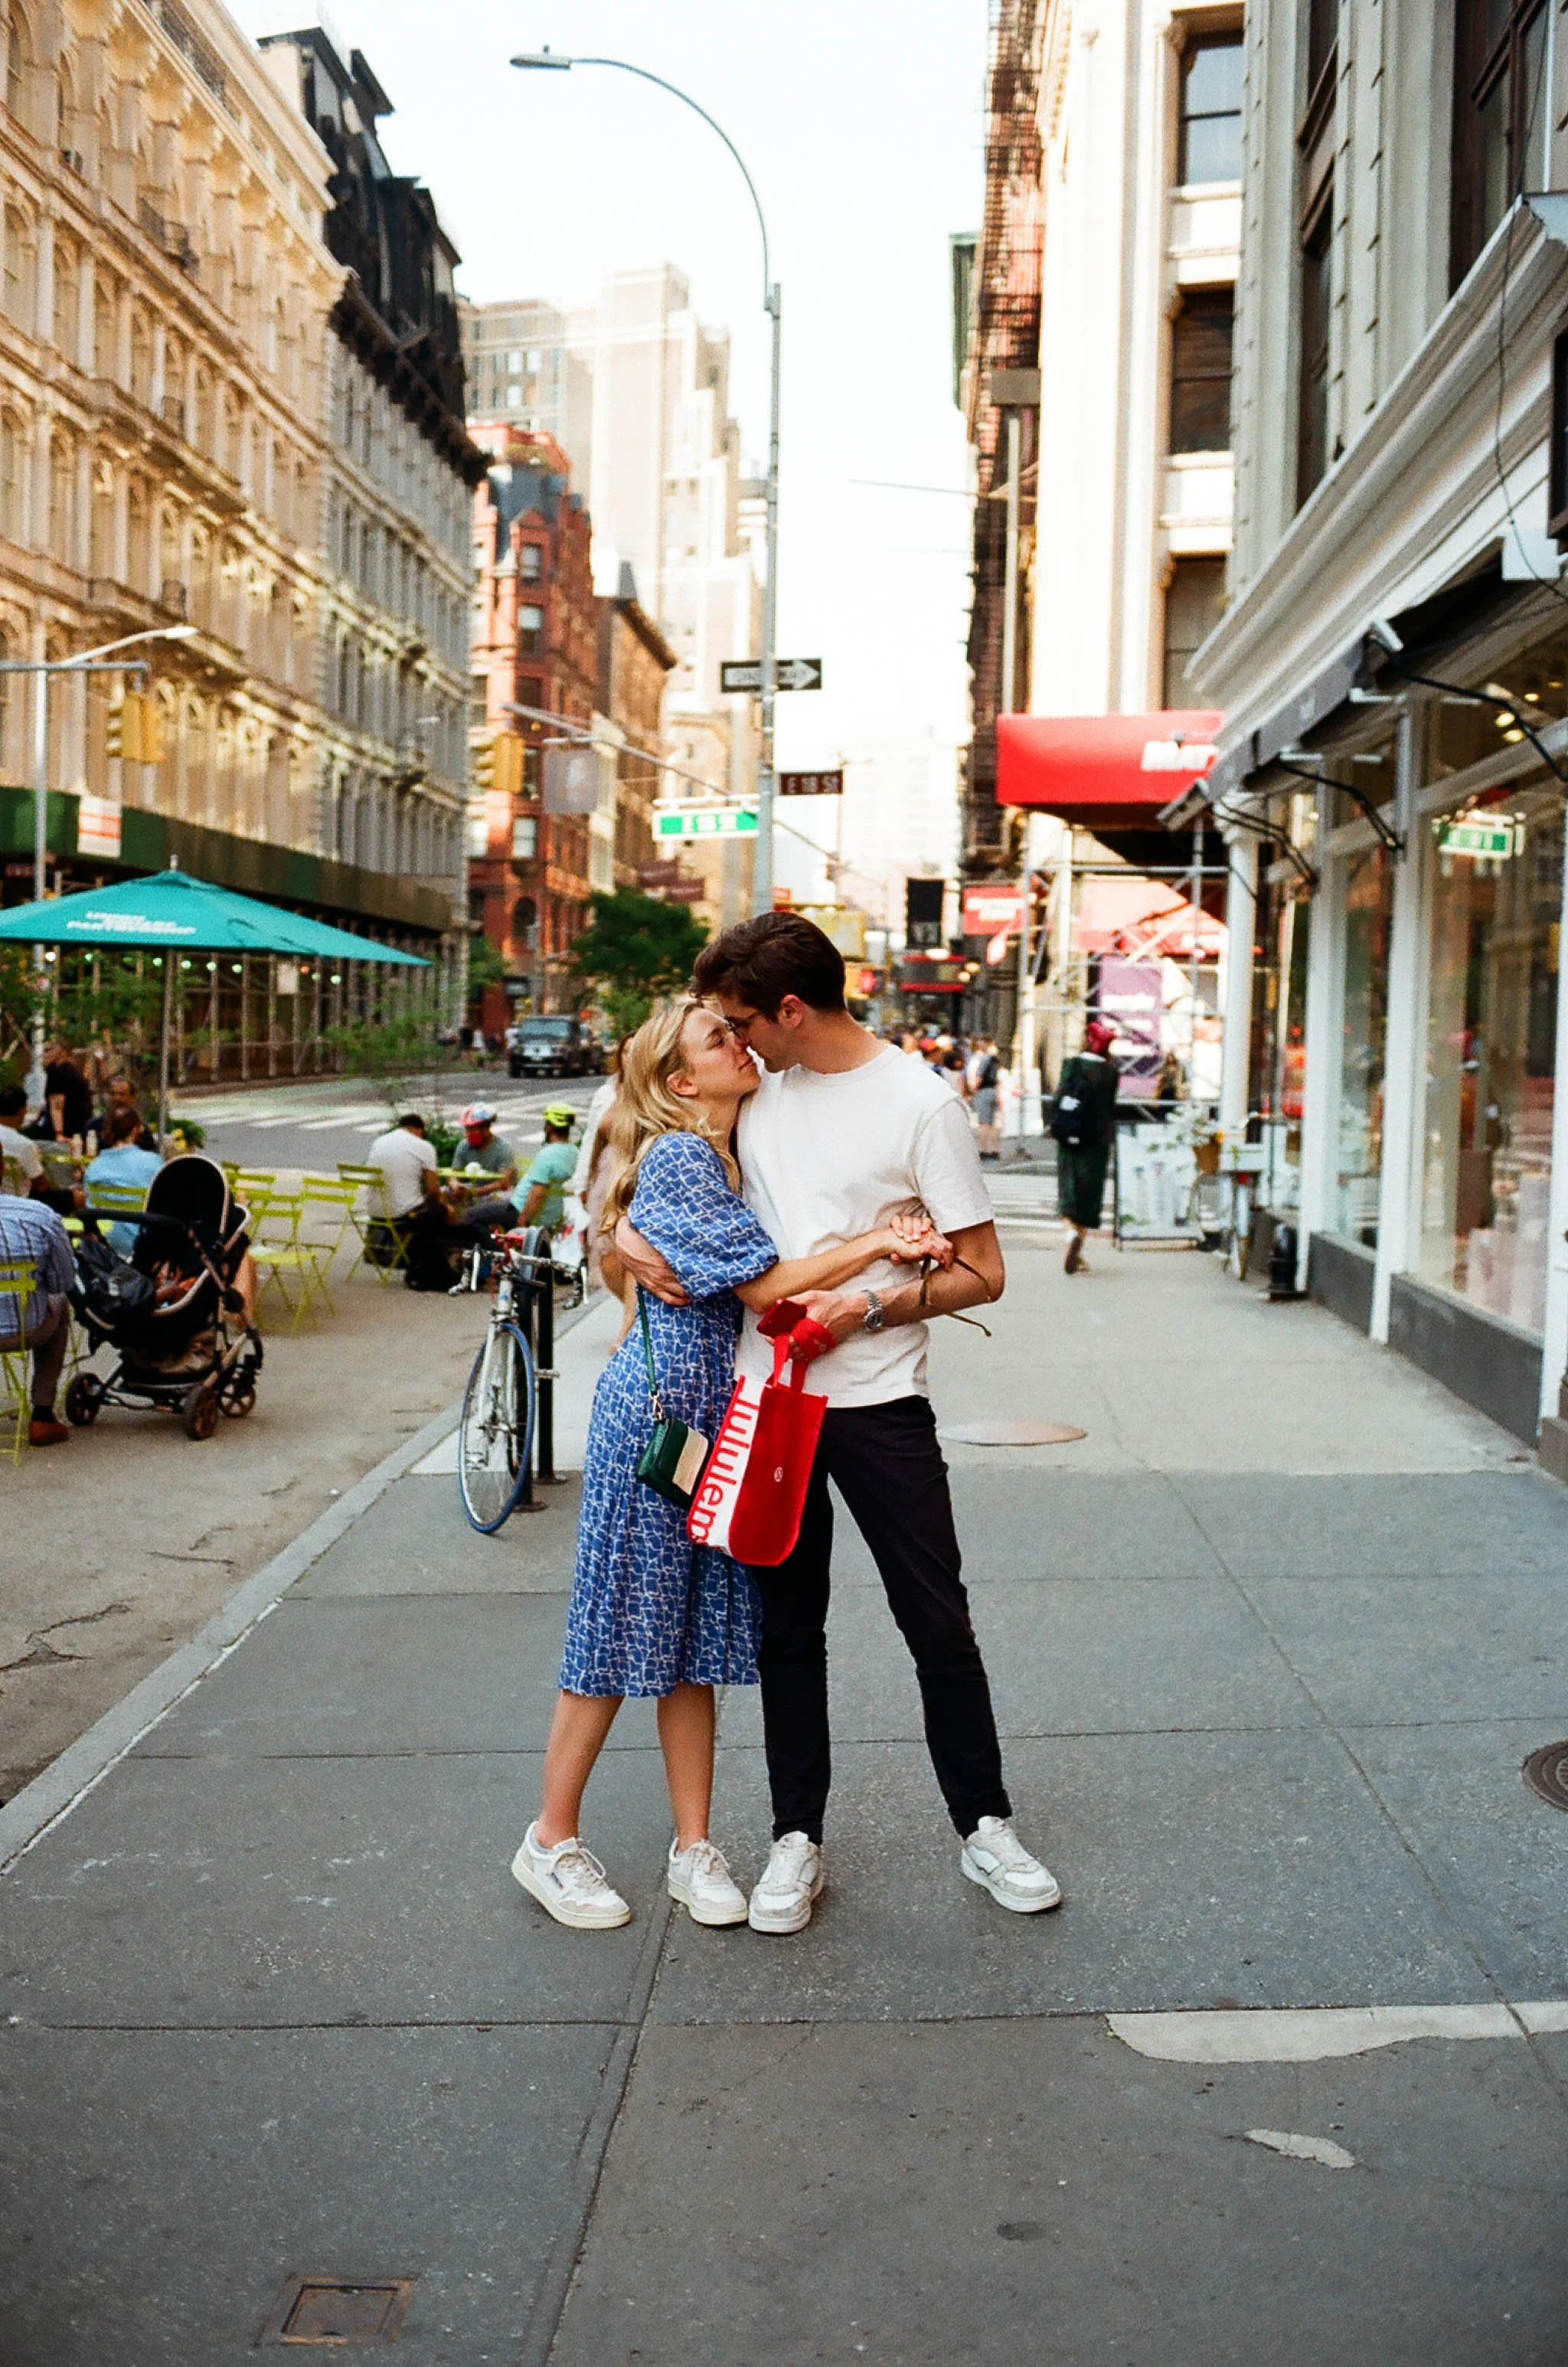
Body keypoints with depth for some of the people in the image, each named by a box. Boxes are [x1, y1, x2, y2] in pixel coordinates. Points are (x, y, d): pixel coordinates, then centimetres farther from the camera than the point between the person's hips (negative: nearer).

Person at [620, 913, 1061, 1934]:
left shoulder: (921, 1101, -9)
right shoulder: (755, 1087, 5)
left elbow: (982, 1273, -7)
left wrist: (870, 1309, -19)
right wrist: (627, 1225, -3)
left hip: (879, 1402, -4)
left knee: (939, 1626, 5)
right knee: (787, 1627, 11)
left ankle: (986, 1828, 21)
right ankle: (798, 1839, 22)